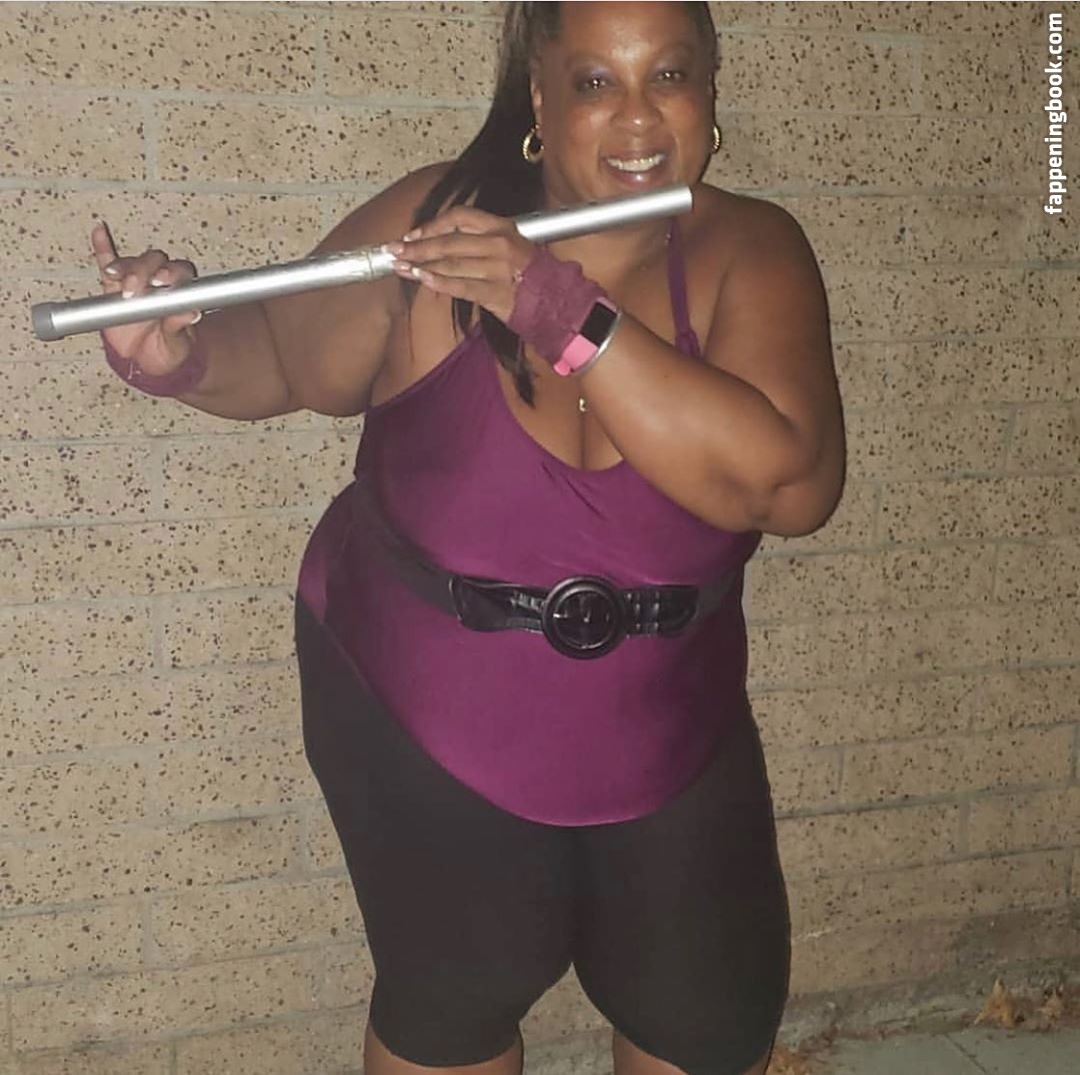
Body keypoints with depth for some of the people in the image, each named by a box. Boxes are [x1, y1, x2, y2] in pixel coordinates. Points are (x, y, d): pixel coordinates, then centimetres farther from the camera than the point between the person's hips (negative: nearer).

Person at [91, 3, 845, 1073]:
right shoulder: (431, 224, -17)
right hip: (417, 718, -1)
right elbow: (283, 358, -2)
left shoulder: (747, 253, -16)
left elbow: (792, 485, -30)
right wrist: (181, 357, -25)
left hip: (665, 732, 2)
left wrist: (565, 313, -35)